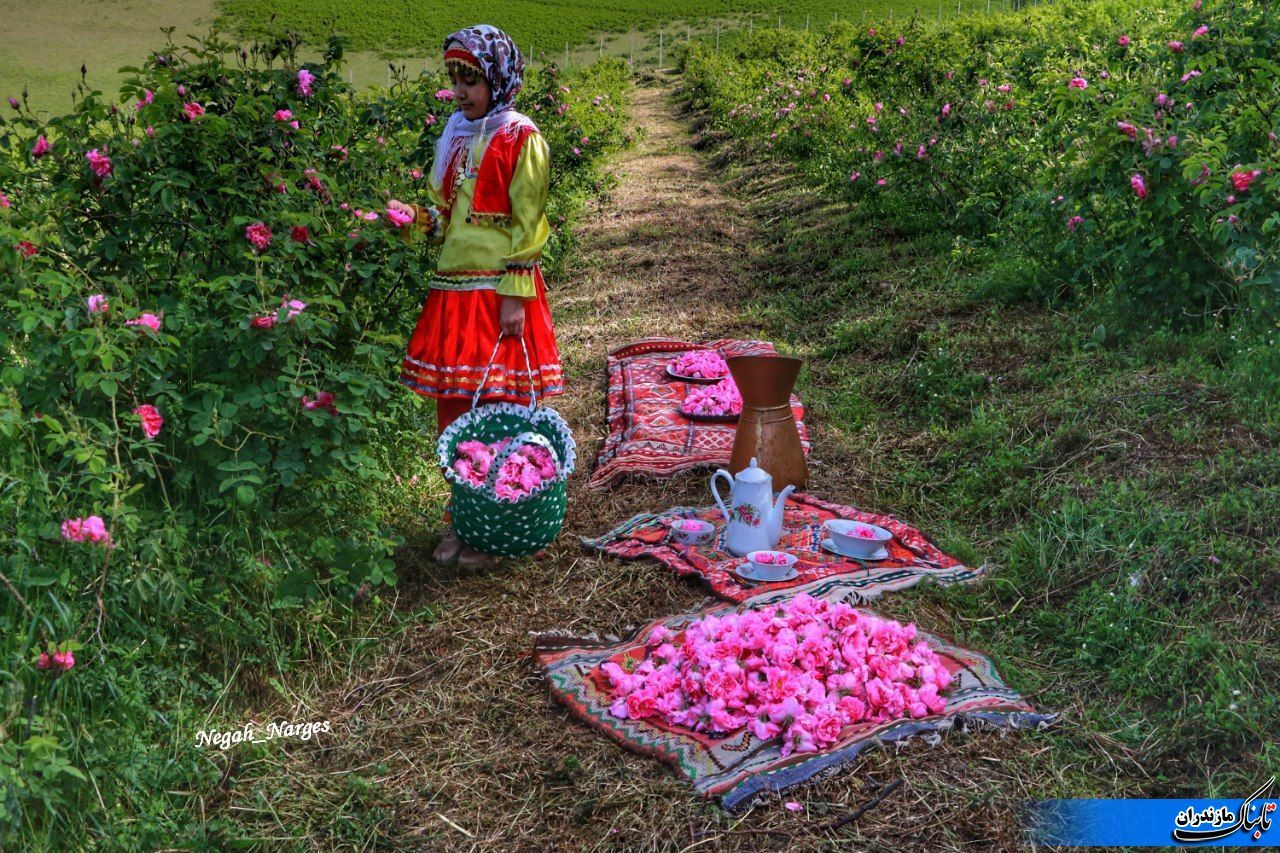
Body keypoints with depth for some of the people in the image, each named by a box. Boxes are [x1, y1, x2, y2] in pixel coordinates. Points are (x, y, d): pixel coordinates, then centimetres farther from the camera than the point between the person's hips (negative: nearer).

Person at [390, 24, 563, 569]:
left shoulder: (521, 139, -5)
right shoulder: (456, 136, 15)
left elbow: (528, 225, -10)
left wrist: (515, 296, -16)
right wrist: (415, 220, -2)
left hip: (500, 295, -7)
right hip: (452, 293, 7)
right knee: (454, 412, 9)